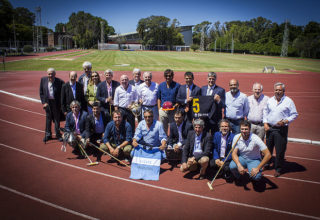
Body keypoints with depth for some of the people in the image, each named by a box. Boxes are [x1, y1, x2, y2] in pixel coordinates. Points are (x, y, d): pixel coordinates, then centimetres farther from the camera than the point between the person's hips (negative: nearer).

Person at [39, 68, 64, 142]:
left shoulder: (59, 82, -15)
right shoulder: (43, 80, -3)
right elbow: (41, 92, 4)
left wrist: (61, 104, -13)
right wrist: (43, 102, -3)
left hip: (56, 103, -3)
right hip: (47, 102, 3)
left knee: (57, 118, 8)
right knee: (48, 118, 13)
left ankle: (58, 134, 22)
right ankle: (48, 134, 26)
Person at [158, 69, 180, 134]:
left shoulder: (177, 85, -1)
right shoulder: (161, 85, 7)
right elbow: (159, 98, 11)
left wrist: (175, 106, -15)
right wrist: (159, 109, 3)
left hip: (173, 110, -2)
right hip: (163, 110, 2)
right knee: (163, 128, 9)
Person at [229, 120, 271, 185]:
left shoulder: (255, 138, -23)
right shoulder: (237, 137, -14)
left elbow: (268, 155, -25)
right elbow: (234, 153, -15)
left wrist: (258, 168, -28)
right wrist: (239, 165, -33)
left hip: (254, 160, -2)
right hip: (241, 158, 2)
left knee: (256, 176, -30)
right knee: (232, 166, -29)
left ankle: (255, 178, 11)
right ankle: (239, 178, 6)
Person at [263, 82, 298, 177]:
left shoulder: (288, 101, -4)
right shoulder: (270, 100, 8)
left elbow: (294, 114, -2)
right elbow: (265, 112, 14)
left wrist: (285, 121, -16)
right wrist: (265, 124, 4)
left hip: (281, 129, -4)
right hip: (269, 128, 4)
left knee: (280, 151, 1)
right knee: (268, 148, 15)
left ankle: (278, 169, 17)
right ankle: (266, 164, 33)